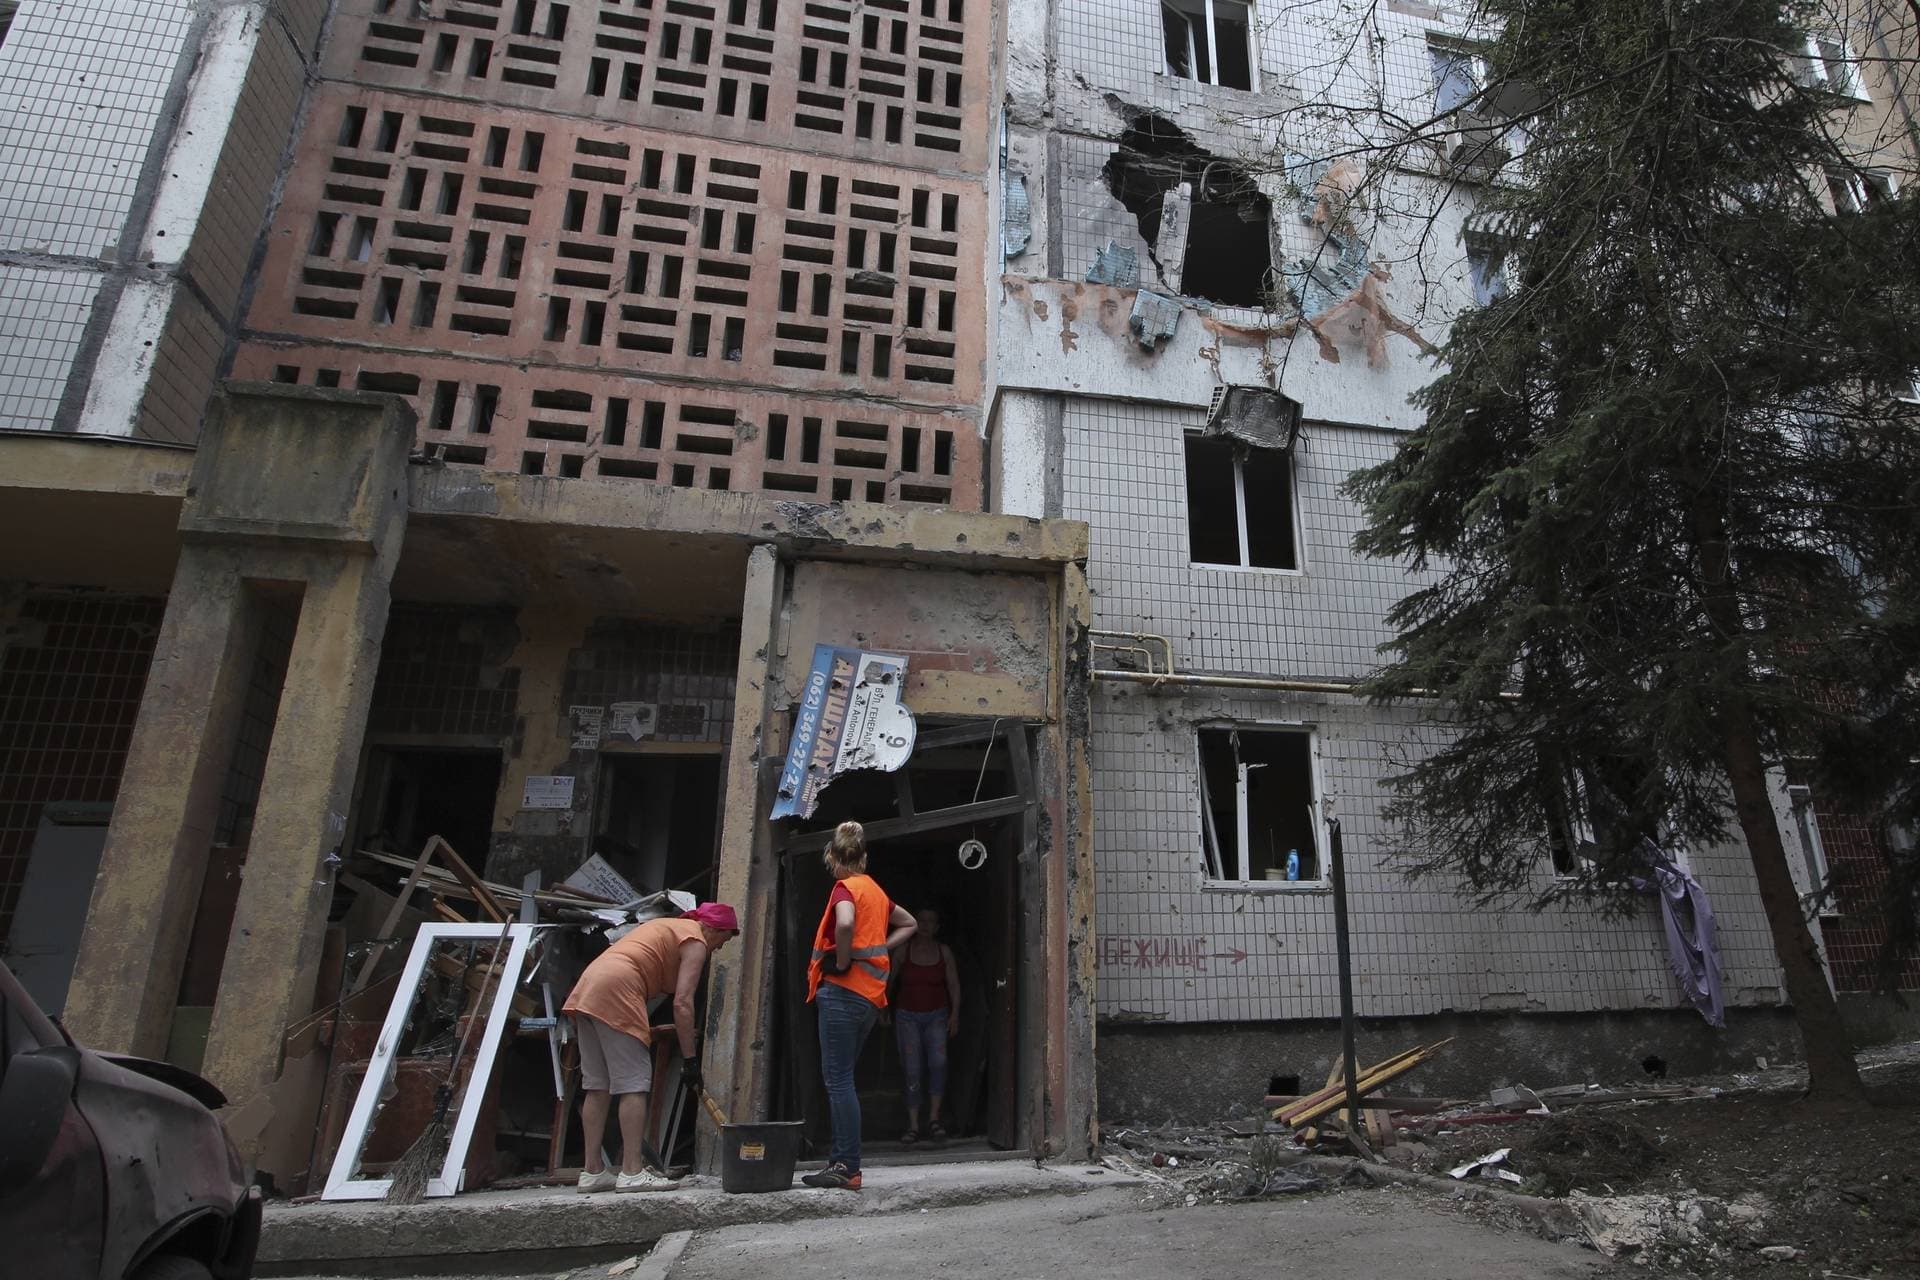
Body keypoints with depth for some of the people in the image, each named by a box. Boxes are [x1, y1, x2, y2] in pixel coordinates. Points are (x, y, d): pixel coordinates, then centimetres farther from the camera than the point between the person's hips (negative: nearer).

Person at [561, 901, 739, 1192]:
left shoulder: (668, 927, 28)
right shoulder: (695, 941, 2)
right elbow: (682, 1003, -9)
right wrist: (690, 1059, -5)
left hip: (587, 988, 9)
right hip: (616, 992, -9)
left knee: (597, 1085, 10)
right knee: (634, 1083, -5)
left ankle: (593, 1172, 13)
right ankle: (632, 1173, -5)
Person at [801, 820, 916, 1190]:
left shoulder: (845, 887, -9)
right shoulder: (875, 890, 16)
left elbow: (845, 923, -31)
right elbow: (908, 924, 29)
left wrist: (842, 960, -16)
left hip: (843, 991, -8)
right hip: (870, 996, 9)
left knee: (838, 1079, -5)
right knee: (841, 1077, 14)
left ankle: (847, 1168, -3)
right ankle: (840, 1159, 18)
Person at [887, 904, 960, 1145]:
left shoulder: (944, 951, 3)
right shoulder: (903, 950, -1)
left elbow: (953, 985, 4)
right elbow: (889, 982, 8)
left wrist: (955, 1014, -4)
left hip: (936, 1016, 1)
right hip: (908, 1016, 0)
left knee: (938, 1061, -18)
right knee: (913, 1070, -5)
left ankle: (934, 1119, -7)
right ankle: (913, 1126, 3)